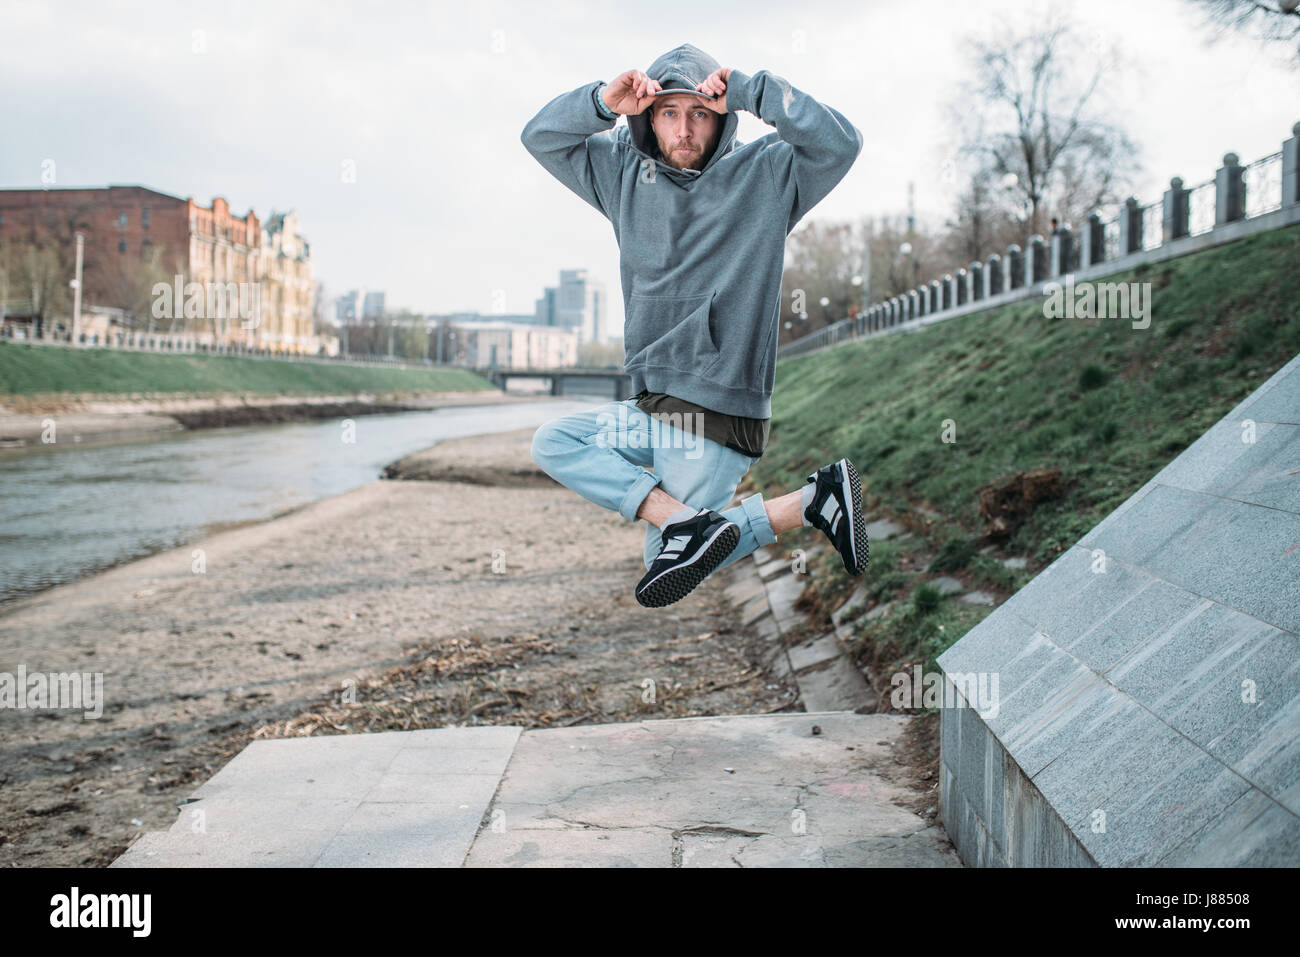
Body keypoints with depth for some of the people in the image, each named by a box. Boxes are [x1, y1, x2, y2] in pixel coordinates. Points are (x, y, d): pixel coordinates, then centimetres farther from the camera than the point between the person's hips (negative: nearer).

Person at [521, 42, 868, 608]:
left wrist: (749, 91, -23)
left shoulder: (765, 176, -4)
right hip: (653, 411, 7)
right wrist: (605, 101, -13)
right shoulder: (625, 174, 8)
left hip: (719, 416, -7)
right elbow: (541, 137, 6)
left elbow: (840, 144, -20)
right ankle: (685, 519, -12)